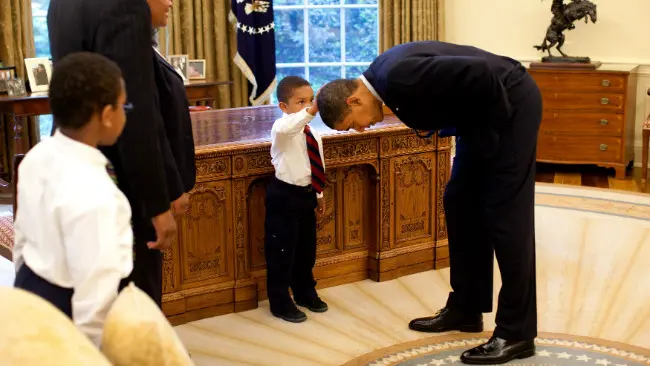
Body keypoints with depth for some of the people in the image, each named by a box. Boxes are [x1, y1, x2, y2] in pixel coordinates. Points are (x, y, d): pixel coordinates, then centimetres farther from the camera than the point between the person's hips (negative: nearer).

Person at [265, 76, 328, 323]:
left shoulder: (313, 134, 8)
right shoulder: (283, 129, -17)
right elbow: (284, 128, -44)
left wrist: (319, 194, 22)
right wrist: (310, 112, -53)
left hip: (306, 195, 8)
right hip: (284, 196, -8)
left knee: (306, 248, 19)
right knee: (281, 251, 1)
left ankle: (305, 293, 37)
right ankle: (280, 303, 14)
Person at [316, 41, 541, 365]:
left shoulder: (399, 77, -28)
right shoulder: (383, 76, 1)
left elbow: (481, 72, -31)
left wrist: (495, 122, -17)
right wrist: (429, 125, -4)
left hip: (510, 100, -10)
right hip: (482, 112, 10)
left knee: (505, 214, -8)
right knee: (460, 204, 12)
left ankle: (516, 333, 0)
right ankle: (464, 309, 23)